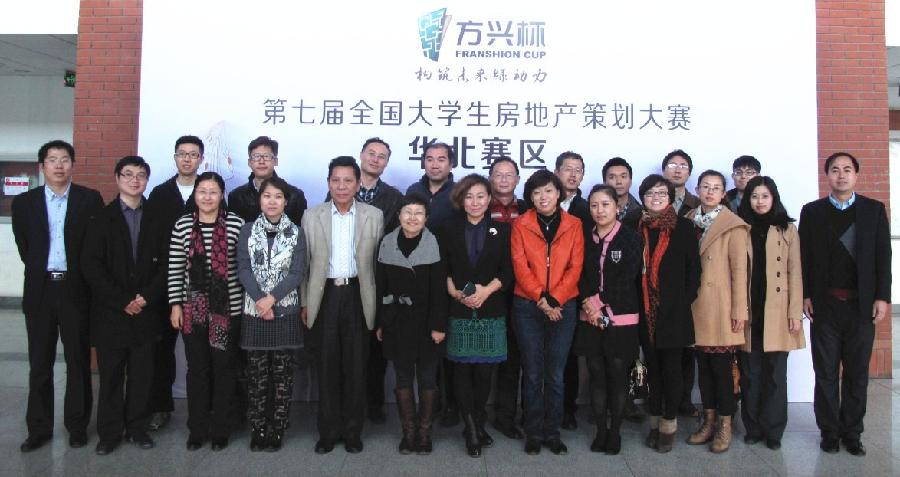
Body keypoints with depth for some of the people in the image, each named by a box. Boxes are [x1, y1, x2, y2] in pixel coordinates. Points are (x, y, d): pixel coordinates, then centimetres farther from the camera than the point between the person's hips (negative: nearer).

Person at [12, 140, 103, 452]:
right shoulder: (24, 202, 6)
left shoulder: (90, 199, -1)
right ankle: (39, 429, 22)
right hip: (39, 290, 2)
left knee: (79, 362, 7)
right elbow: (23, 247, 12)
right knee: (39, 364, 10)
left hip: (76, 290, -2)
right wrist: (40, 269, 10)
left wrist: (80, 276, 1)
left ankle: (77, 426, 19)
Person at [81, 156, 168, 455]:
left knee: (142, 375, 6)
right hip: (110, 312, -1)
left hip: (146, 312, 1)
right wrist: (122, 301, -11)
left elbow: (165, 264, 4)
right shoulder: (101, 219, 2)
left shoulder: (156, 220, 8)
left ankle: (137, 428, 20)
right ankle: (109, 432, 19)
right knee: (111, 375, 6)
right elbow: (91, 265, -5)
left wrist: (146, 297, -9)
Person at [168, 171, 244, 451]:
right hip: (193, 308, 2)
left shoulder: (235, 224, -4)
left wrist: (248, 302, -2)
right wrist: (175, 304, 1)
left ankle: (220, 430, 21)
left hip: (227, 308, -1)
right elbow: (174, 268, 4)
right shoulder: (183, 225, 2)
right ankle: (197, 430, 24)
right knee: (197, 368, 10)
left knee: (223, 368, 7)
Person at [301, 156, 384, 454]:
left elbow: (379, 262, 3)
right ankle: (329, 430, 19)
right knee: (326, 366, 6)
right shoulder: (312, 216, 5)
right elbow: (304, 262, 7)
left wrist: (378, 304, 0)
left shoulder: (374, 216, 3)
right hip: (324, 296, 1)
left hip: (358, 296, 0)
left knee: (356, 366, 6)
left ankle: (352, 431, 20)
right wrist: (304, 303, 4)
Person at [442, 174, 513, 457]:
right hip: (459, 311, 1)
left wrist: (487, 290, -13)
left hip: (491, 311, 0)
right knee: (463, 371, 1)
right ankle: (473, 431, 12)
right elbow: (442, 270, 7)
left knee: (484, 372, 3)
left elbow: (508, 271, 2)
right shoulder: (450, 230, 9)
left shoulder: (502, 230, 6)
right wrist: (455, 292, -10)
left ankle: (477, 425, 22)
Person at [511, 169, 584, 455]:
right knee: (533, 373, 5)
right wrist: (541, 299, -13)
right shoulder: (520, 225, 2)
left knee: (556, 375, 6)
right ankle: (534, 433, 17)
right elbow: (520, 267, -4)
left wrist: (555, 300, -12)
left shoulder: (574, 225, 5)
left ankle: (553, 432, 19)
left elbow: (575, 267, -1)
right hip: (527, 306, -1)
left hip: (563, 306, 1)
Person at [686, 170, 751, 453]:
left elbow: (740, 269, -8)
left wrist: (739, 310, -11)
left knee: (722, 366, 1)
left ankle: (724, 425, 15)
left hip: (721, 307, -4)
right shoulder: (689, 222, 9)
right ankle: (708, 421, 24)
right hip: (696, 305, 5)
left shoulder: (733, 226, -6)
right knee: (703, 365, 11)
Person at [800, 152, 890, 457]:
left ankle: (852, 432, 19)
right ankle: (829, 431, 16)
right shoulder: (812, 211, 5)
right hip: (825, 304, 0)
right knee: (826, 372, 6)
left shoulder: (874, 210, 6)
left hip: (862, 304, 1)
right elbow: (805, 256, 3)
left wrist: (882, 297, -3)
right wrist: (805, 295, -3)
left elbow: (883, 256, 3)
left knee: (857, 373, 8)